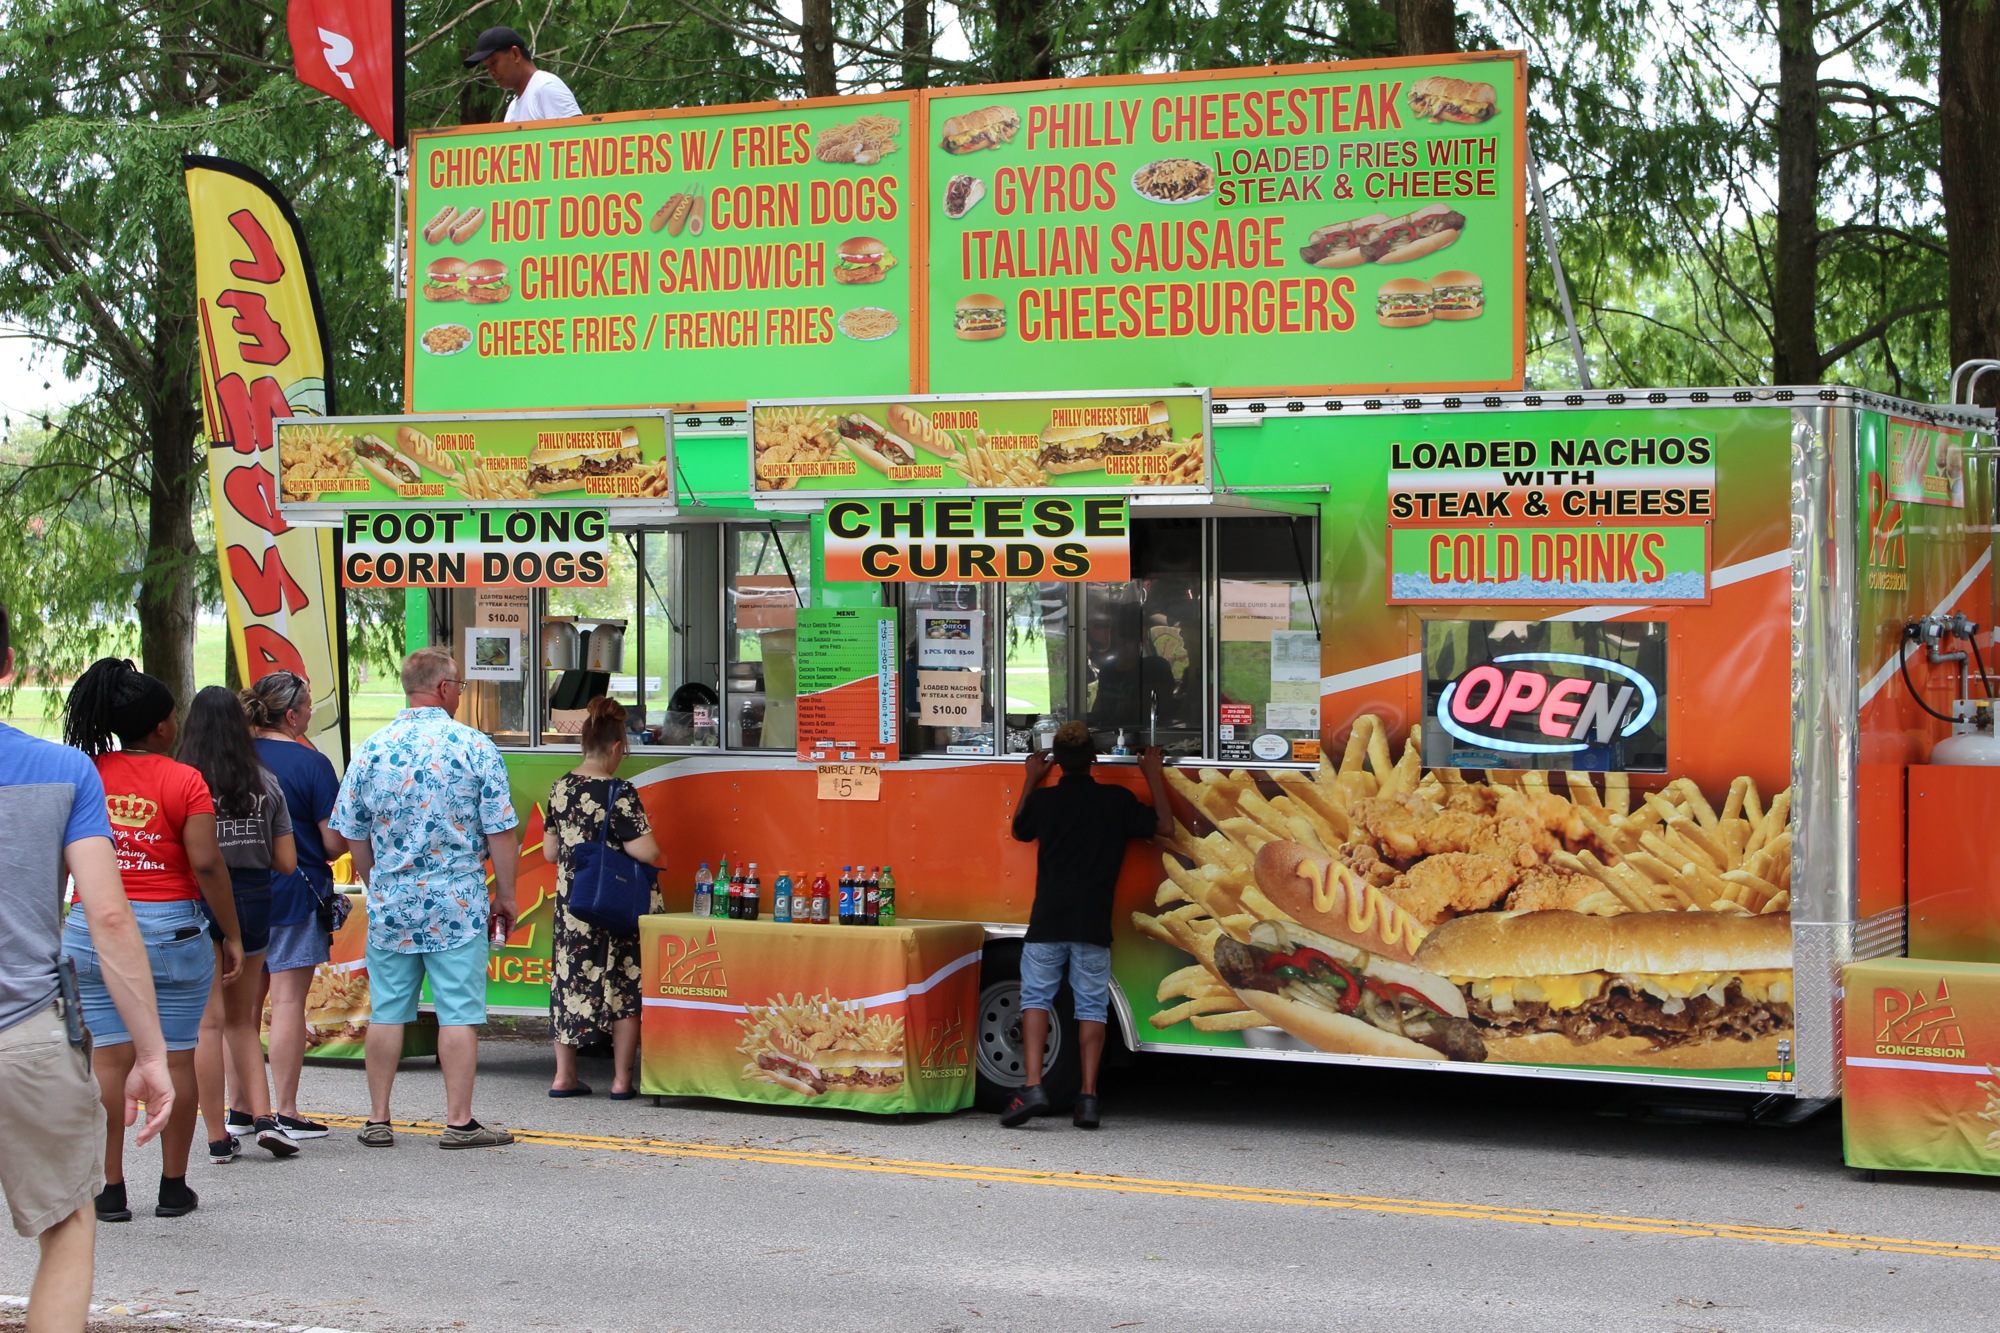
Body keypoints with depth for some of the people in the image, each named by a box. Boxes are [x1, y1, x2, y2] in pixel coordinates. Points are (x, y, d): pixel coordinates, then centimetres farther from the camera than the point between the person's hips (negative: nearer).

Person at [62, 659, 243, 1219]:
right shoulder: (183, 781, -7)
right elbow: (206, 864, -11)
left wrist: (53, 931, 15)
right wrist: (232, 935, -2)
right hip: (171, 930, -3)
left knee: (109, 1059, 5)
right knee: (175, 1058, 6)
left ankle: (111, 1188, 6)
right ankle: (173, 1187, 12)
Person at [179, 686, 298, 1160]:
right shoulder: (265, 782, 2)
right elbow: (286, 862, 4)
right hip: (254, 903, 4)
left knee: (209, 1021, 1)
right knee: (241, 1018, 18)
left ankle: (218, 1134, 2)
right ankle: (261, 1115, 9)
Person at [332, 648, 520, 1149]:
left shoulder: (372, 749, 2)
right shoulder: (475, 747, -6)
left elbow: (351, 831, 8)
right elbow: (500, 831, -6)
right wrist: (504, 895, 5)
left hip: (390, 903, 3)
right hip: (457, 902, -3)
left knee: (387, 1010, 9)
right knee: (458, 1011, 0)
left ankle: (378, 1119, 15)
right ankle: (459, 1121, 1)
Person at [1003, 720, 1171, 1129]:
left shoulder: (1042, 799, 3)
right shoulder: (1117, 800, 0)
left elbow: (1019, 831, 24)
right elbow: (1164, 826, 12)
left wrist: (1030, 781, 33)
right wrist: (1154, 777, 21)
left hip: (1048, 922, 0)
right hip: (1093, 924, 0)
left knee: (1036, 997, 8)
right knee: (1092, 1004, 7)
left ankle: (1032, 1088, -8)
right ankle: (1088, 1097, 0)